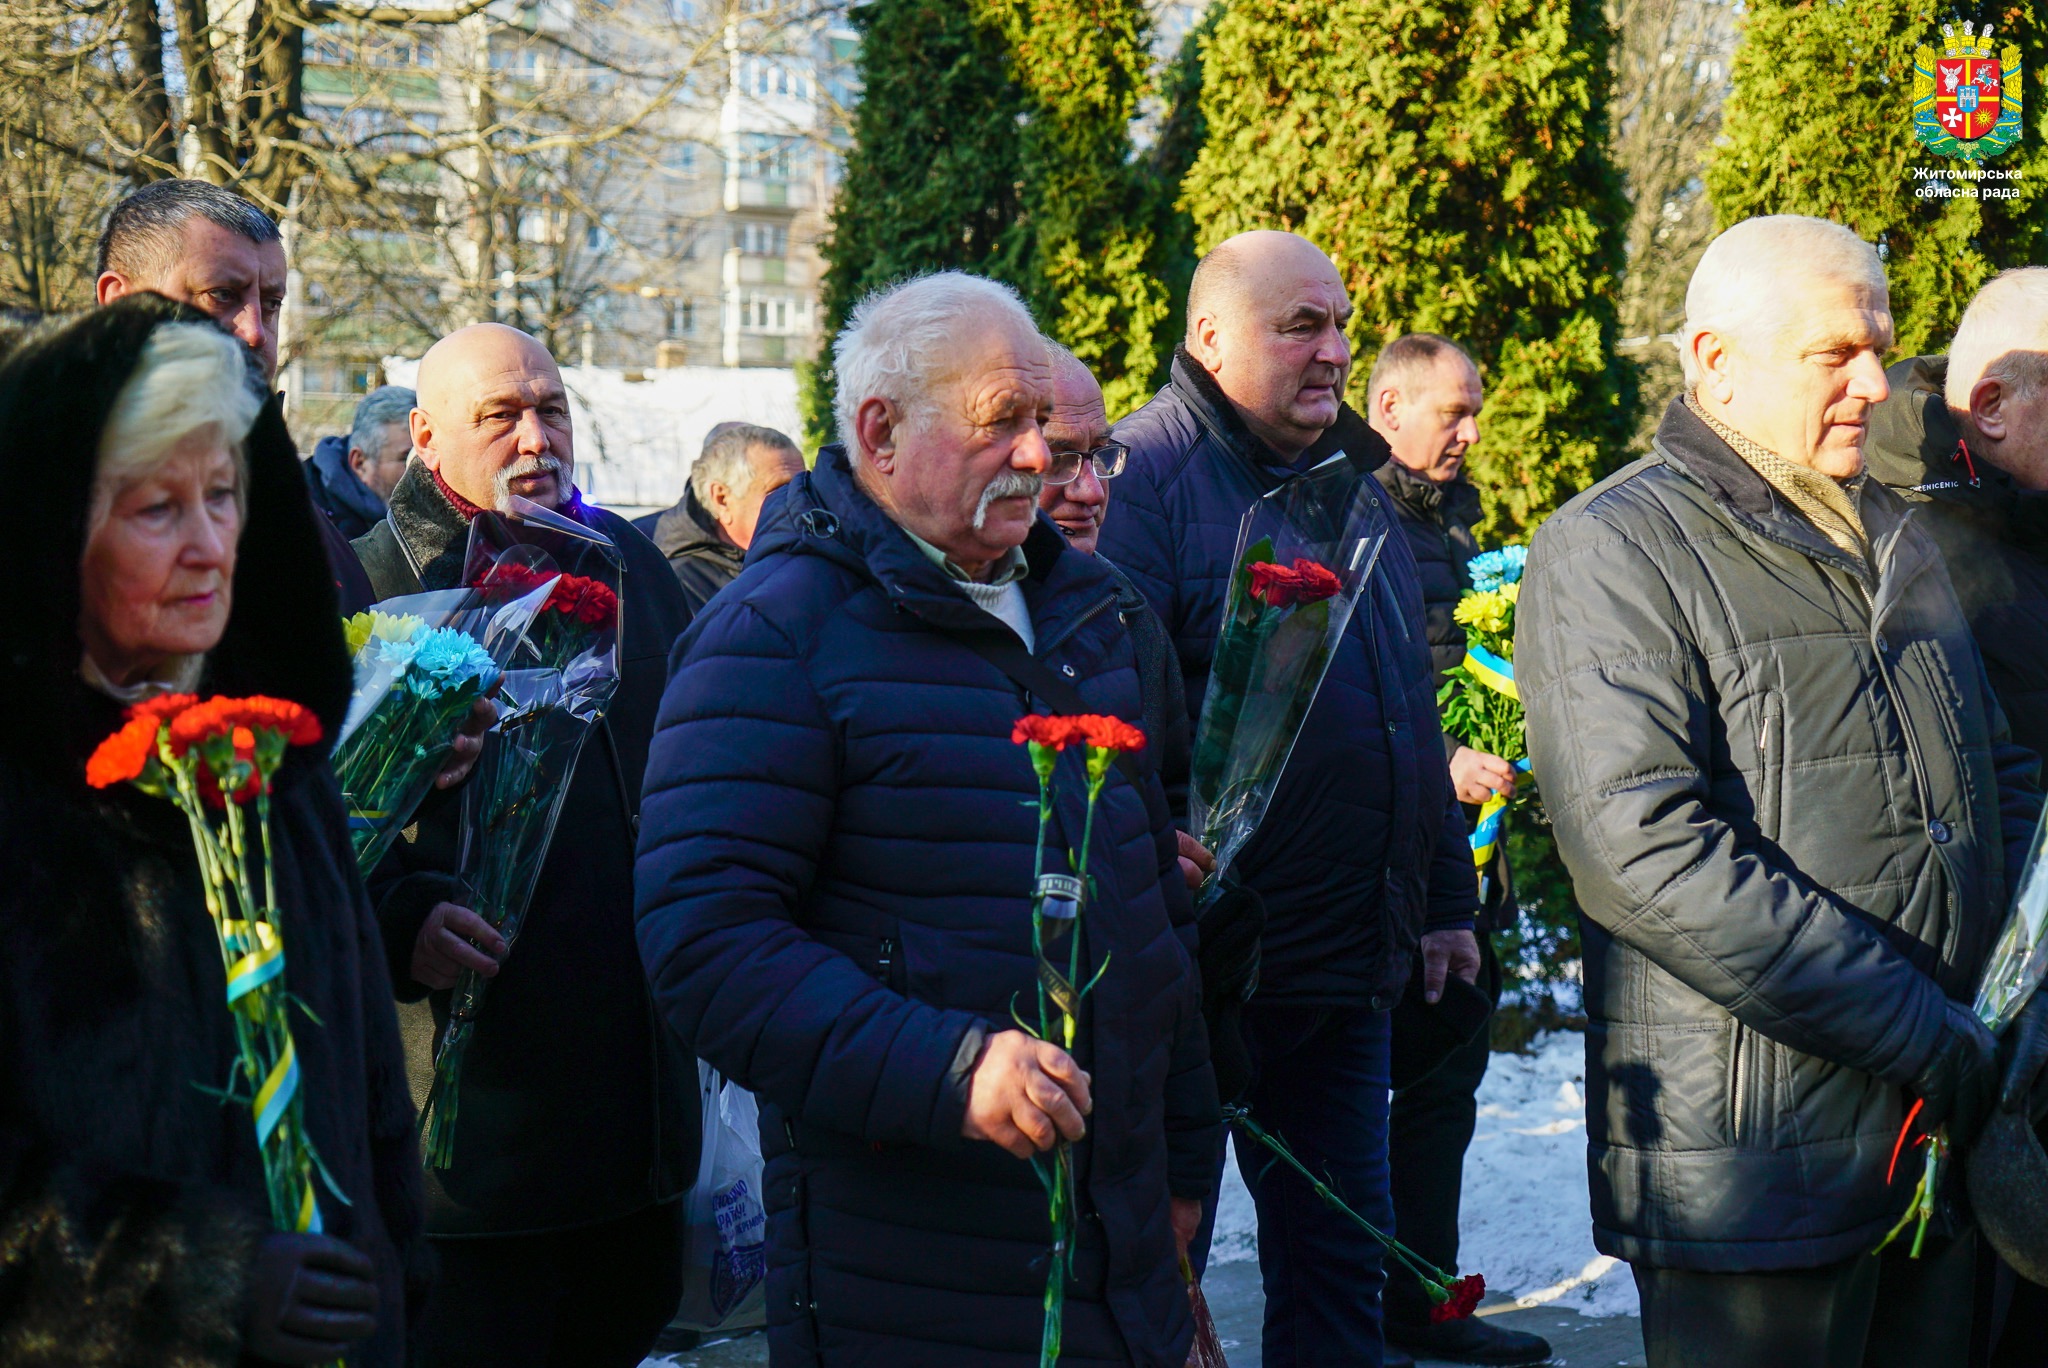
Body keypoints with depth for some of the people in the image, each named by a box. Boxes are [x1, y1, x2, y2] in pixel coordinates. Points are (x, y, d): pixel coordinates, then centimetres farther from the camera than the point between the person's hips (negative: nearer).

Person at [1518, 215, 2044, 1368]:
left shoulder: (1898, 543, 18)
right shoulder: (1609, 553, -8)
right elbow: (1649, 848, -20)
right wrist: (1924, 1040, -20)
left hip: (1950, 1138, 7)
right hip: (1755, 1161, -7)